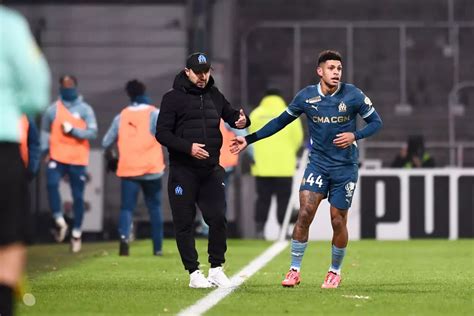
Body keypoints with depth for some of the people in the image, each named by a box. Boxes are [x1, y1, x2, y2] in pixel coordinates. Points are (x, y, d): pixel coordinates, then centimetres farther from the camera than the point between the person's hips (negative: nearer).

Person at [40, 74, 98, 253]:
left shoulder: (85, 109, 2)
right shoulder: (52, 110, 5)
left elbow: (92, 132, -4)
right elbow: (45, 132, 13)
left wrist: (73, 131, -17)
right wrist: (45, 151, 0)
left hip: (78, 160, 0)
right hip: (57, 157, 0)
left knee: (78, 197, 4)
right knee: (52, 183, -26)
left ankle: (77, 233, 15)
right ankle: (60, 222, -13)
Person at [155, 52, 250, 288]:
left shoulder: (214, 95, 13)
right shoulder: (173, 98, -2)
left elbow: (230, 115, 24)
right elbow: (162, 133, -7)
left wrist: (241, 120, -1)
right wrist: (188, 147, -21)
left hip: (211, 170, 4)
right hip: (183, 171, -4)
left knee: (218, 218, -4)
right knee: (184, 223, -1)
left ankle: (216, 269, 9)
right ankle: (194, 273, 7)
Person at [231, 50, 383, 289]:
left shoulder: (353, 95, -8)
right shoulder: (306, 97, -3)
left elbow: (376, 122, 1)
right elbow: (281, 121, 9)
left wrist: (354, 136, -18)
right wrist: (249, 139, 7)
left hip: (345, 168, -1)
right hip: (317, 164, 1)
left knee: (338, 221, 2)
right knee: (305, 213, -12)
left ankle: (335, 271, 23)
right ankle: (294, 270, -2)